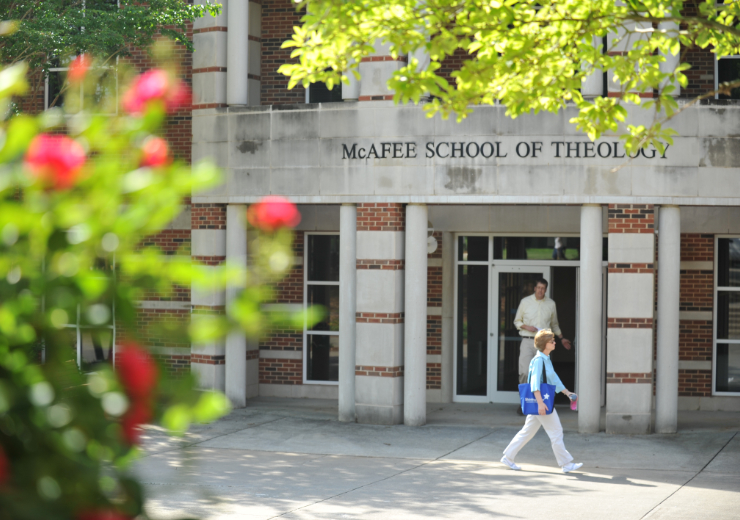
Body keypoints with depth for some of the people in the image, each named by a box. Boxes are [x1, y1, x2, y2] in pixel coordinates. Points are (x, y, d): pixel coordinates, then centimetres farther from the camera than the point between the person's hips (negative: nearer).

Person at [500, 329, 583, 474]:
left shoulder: (547, 360, 15)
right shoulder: (538, 360, -15)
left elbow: (554, 379, 24)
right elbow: (535, 382, -23)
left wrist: (567, 393, 19)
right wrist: (540, 402, -30)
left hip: (546, 401, 10)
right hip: (540, 401, -10)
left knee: (527, 431, 13)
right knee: (556, 432, -4)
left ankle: (508, 457, 17)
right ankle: (565, 464, 1)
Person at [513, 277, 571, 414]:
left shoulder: (551, 304, 10)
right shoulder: (525, 302, 4)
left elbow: (554, 324, 23)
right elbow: (517, 321, 10)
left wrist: (562, 338, 26)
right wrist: (526, 327, -8)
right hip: (527, 341, -2)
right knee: (525, 372, -13)